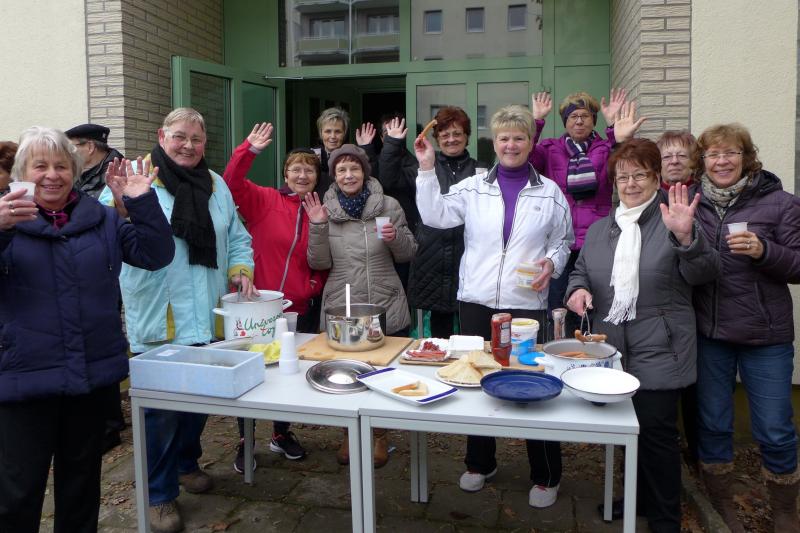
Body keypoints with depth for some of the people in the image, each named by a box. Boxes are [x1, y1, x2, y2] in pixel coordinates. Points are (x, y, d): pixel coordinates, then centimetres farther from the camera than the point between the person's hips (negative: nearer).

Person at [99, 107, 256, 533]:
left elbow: (237, 238, 17)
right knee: (162, 409, 2)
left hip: (208, 321, 6)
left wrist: (240, 270, -1)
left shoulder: (216, 185, 11)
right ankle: (160, 495, 20)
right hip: (159, 324, -5)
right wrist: (120, 207, -33)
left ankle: (187, 462, 43)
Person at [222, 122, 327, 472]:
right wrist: (250, 150, -29)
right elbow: (232, 183, -20)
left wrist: (316, 284, -1)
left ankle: (282, 434, 39)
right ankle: (245, 442, 26)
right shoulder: (264, 200, -5)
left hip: (300, 310, 4)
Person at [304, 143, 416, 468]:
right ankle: (349, 434, 34)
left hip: (386, 307, 0)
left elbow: (408, 254, 5)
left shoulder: (388, 206, -2)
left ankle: (380, 435, 32)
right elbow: (319, 264, -2)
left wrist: (397, 238, -16)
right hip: (340, 308, 1)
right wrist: (317, 226, -14)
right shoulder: (325, 210, 1)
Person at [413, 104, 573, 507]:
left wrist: (551, 263, -7)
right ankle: (480, 462, 33)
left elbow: (563, 241, 13)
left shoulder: (550, 192, 6)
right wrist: (427, 169, -10)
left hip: (527, 305, -1)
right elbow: (435, 216, -6)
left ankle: (546, 476, 22)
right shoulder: (473, 187, 5)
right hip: (476, 302, 2)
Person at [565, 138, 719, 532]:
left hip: (658, 352, -5)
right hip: (611, 349, 5)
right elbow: (581, 272, 20)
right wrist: (578, 289, -3)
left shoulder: (674, 222, -2)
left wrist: (685, 237, -30)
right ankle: (637, 499, 36)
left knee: (655, 430, -2)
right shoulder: (598, 229, 12)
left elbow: (704, 273, -12)